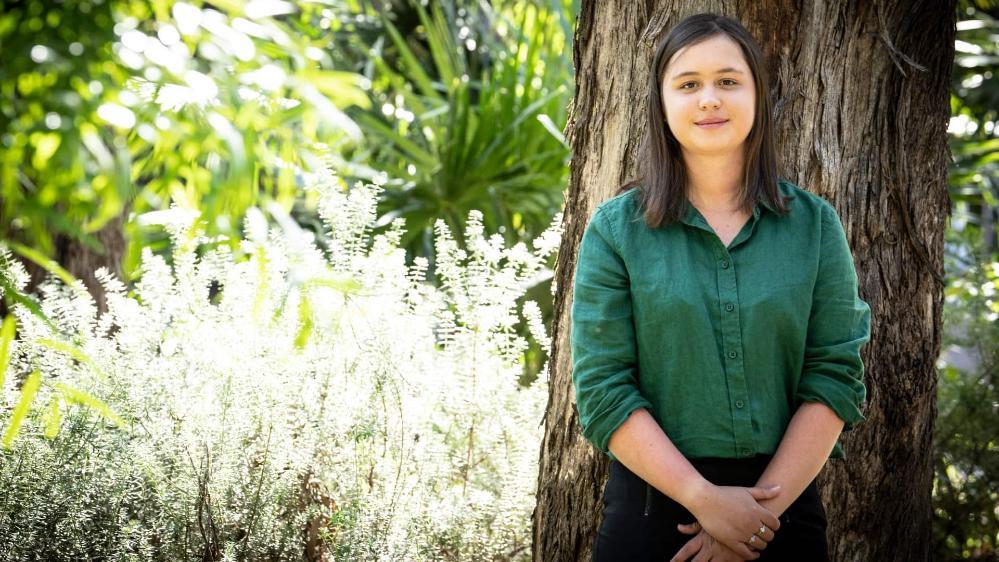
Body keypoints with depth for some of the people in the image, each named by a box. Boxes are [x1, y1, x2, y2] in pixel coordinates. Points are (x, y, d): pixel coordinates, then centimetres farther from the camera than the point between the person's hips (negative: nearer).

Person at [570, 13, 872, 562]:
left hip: (785, 503, 1)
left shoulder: (814, 223, 1)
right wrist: (705, 500, -17)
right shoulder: (616, 229, -3)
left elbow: (836, 377, -4)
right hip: (653, 501, -1)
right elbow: (602, 390, -9)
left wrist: (762, 506, -13)